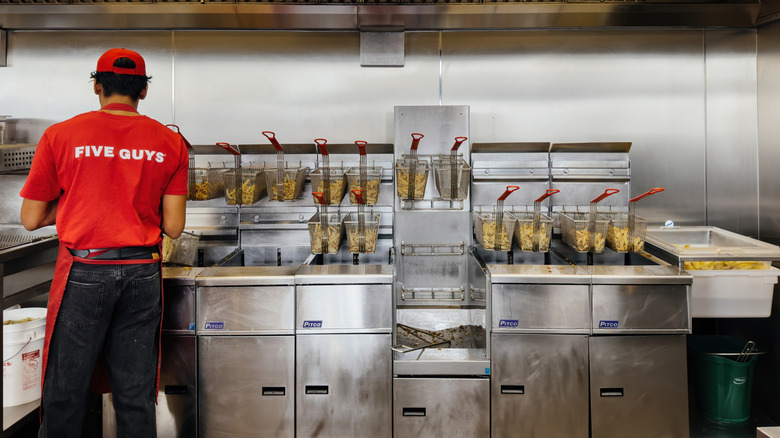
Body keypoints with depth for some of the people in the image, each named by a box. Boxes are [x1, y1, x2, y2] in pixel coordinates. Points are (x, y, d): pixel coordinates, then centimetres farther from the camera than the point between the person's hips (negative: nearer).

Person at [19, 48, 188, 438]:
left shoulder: (60, 135, -2)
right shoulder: (170, 143, 2)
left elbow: (30, 219, 2)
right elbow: (174, 227, 1)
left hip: (83, 271, -1)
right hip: (142, 273, 2)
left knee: (65, 394, 10)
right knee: (136, 397, 11)